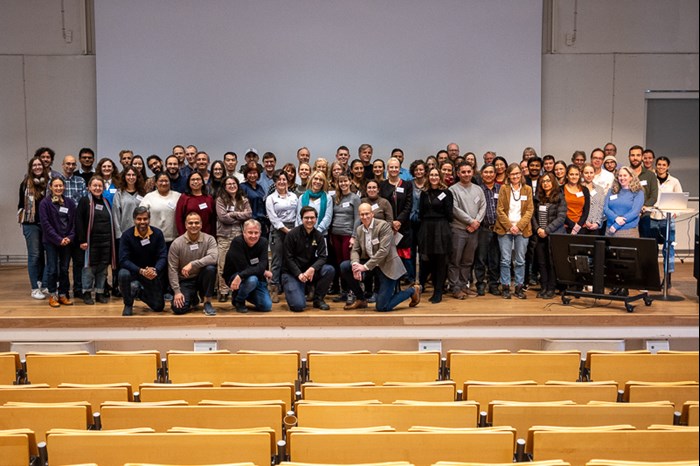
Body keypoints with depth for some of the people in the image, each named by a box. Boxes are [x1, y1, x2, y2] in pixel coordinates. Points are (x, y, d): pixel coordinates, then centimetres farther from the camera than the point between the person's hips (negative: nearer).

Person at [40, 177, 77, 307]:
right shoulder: (45, 202, -4)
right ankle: (52, 295, 9)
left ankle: (63, 295, 15)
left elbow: (74, 222, 7)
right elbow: (46, 223, -9)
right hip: (51, 242, -3)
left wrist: (70, 237, -8)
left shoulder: (70, 202, 8)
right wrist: (58, 239, -15)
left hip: (67, 241, 3)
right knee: (52, 269, -1)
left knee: (64, 269, 7)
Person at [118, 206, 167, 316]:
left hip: (152, 273, 2)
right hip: (133, 270, -2)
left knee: (158, 307, 1)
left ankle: (141, 293, 35)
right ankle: (128, 304, -8)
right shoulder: (127, 235, -14)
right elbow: (123, 260, -21)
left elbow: (163, 257, -12)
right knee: (123, 274, -37)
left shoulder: (157, 234, -9)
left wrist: (155, 270, -33)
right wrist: (141, 271, -36)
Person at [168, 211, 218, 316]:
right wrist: (177, 291, -15)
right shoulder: (177, 243, -8)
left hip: (201, 278, 0)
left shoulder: (209, 239, -8)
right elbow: (172, 269, -7)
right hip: (185, 281, 0)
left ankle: (207, 302, -14)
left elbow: (213, 257, -27)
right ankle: (193, 299, 19)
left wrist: (192, 264, -32)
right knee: (178, 308, -21)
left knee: (210, 268, -32)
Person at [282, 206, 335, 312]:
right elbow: (288, 258, -10)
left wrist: (312, 269, -26)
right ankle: (292, 291, 15)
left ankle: (318, 299, -4)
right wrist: (299, 274, -22)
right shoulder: (292, 234, -10)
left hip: (309, 270, 4)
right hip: (292, 272, -4)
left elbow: (322, 257, -6)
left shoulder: (318, 236, 1)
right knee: (298, 305, -23)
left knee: (329, 270, -25)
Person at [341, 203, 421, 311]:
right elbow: (355, 250, 4)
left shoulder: (383, 225, -16)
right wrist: (355, 264, -20)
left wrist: (365, 266, -27)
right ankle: (360, 300, 6)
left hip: (387, 266, -7)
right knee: (344, 266, -10)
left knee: (382, 307, -11)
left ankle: (412, 290, 14)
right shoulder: (359, 229, 6)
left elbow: (383, 250, -23)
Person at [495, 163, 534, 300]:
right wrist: (509, 226, -10)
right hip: (505, 229, -1)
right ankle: (505, 287, 7)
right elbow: (500, 210, -1)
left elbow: (530, 210, 3)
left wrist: (519, 226, -9)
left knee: (520, 260, 4)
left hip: (522, 230, 1)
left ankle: (519, 287, 11)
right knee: (505, 260, -1)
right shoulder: (503, 188, 3)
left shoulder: (527, 189, 7)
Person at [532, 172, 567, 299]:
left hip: (554, 234, -5)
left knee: (552, 262, -1)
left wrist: (547, 230, -14)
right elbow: (533, 215, 11)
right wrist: (537, 229, -5)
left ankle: (551, 289, 7)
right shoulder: (538, 198, 12)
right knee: (541, 262, 7)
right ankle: (544, 287, 15)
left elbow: (561, 217, -10)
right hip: (540, 235, 5)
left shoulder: (559, 198, -4)